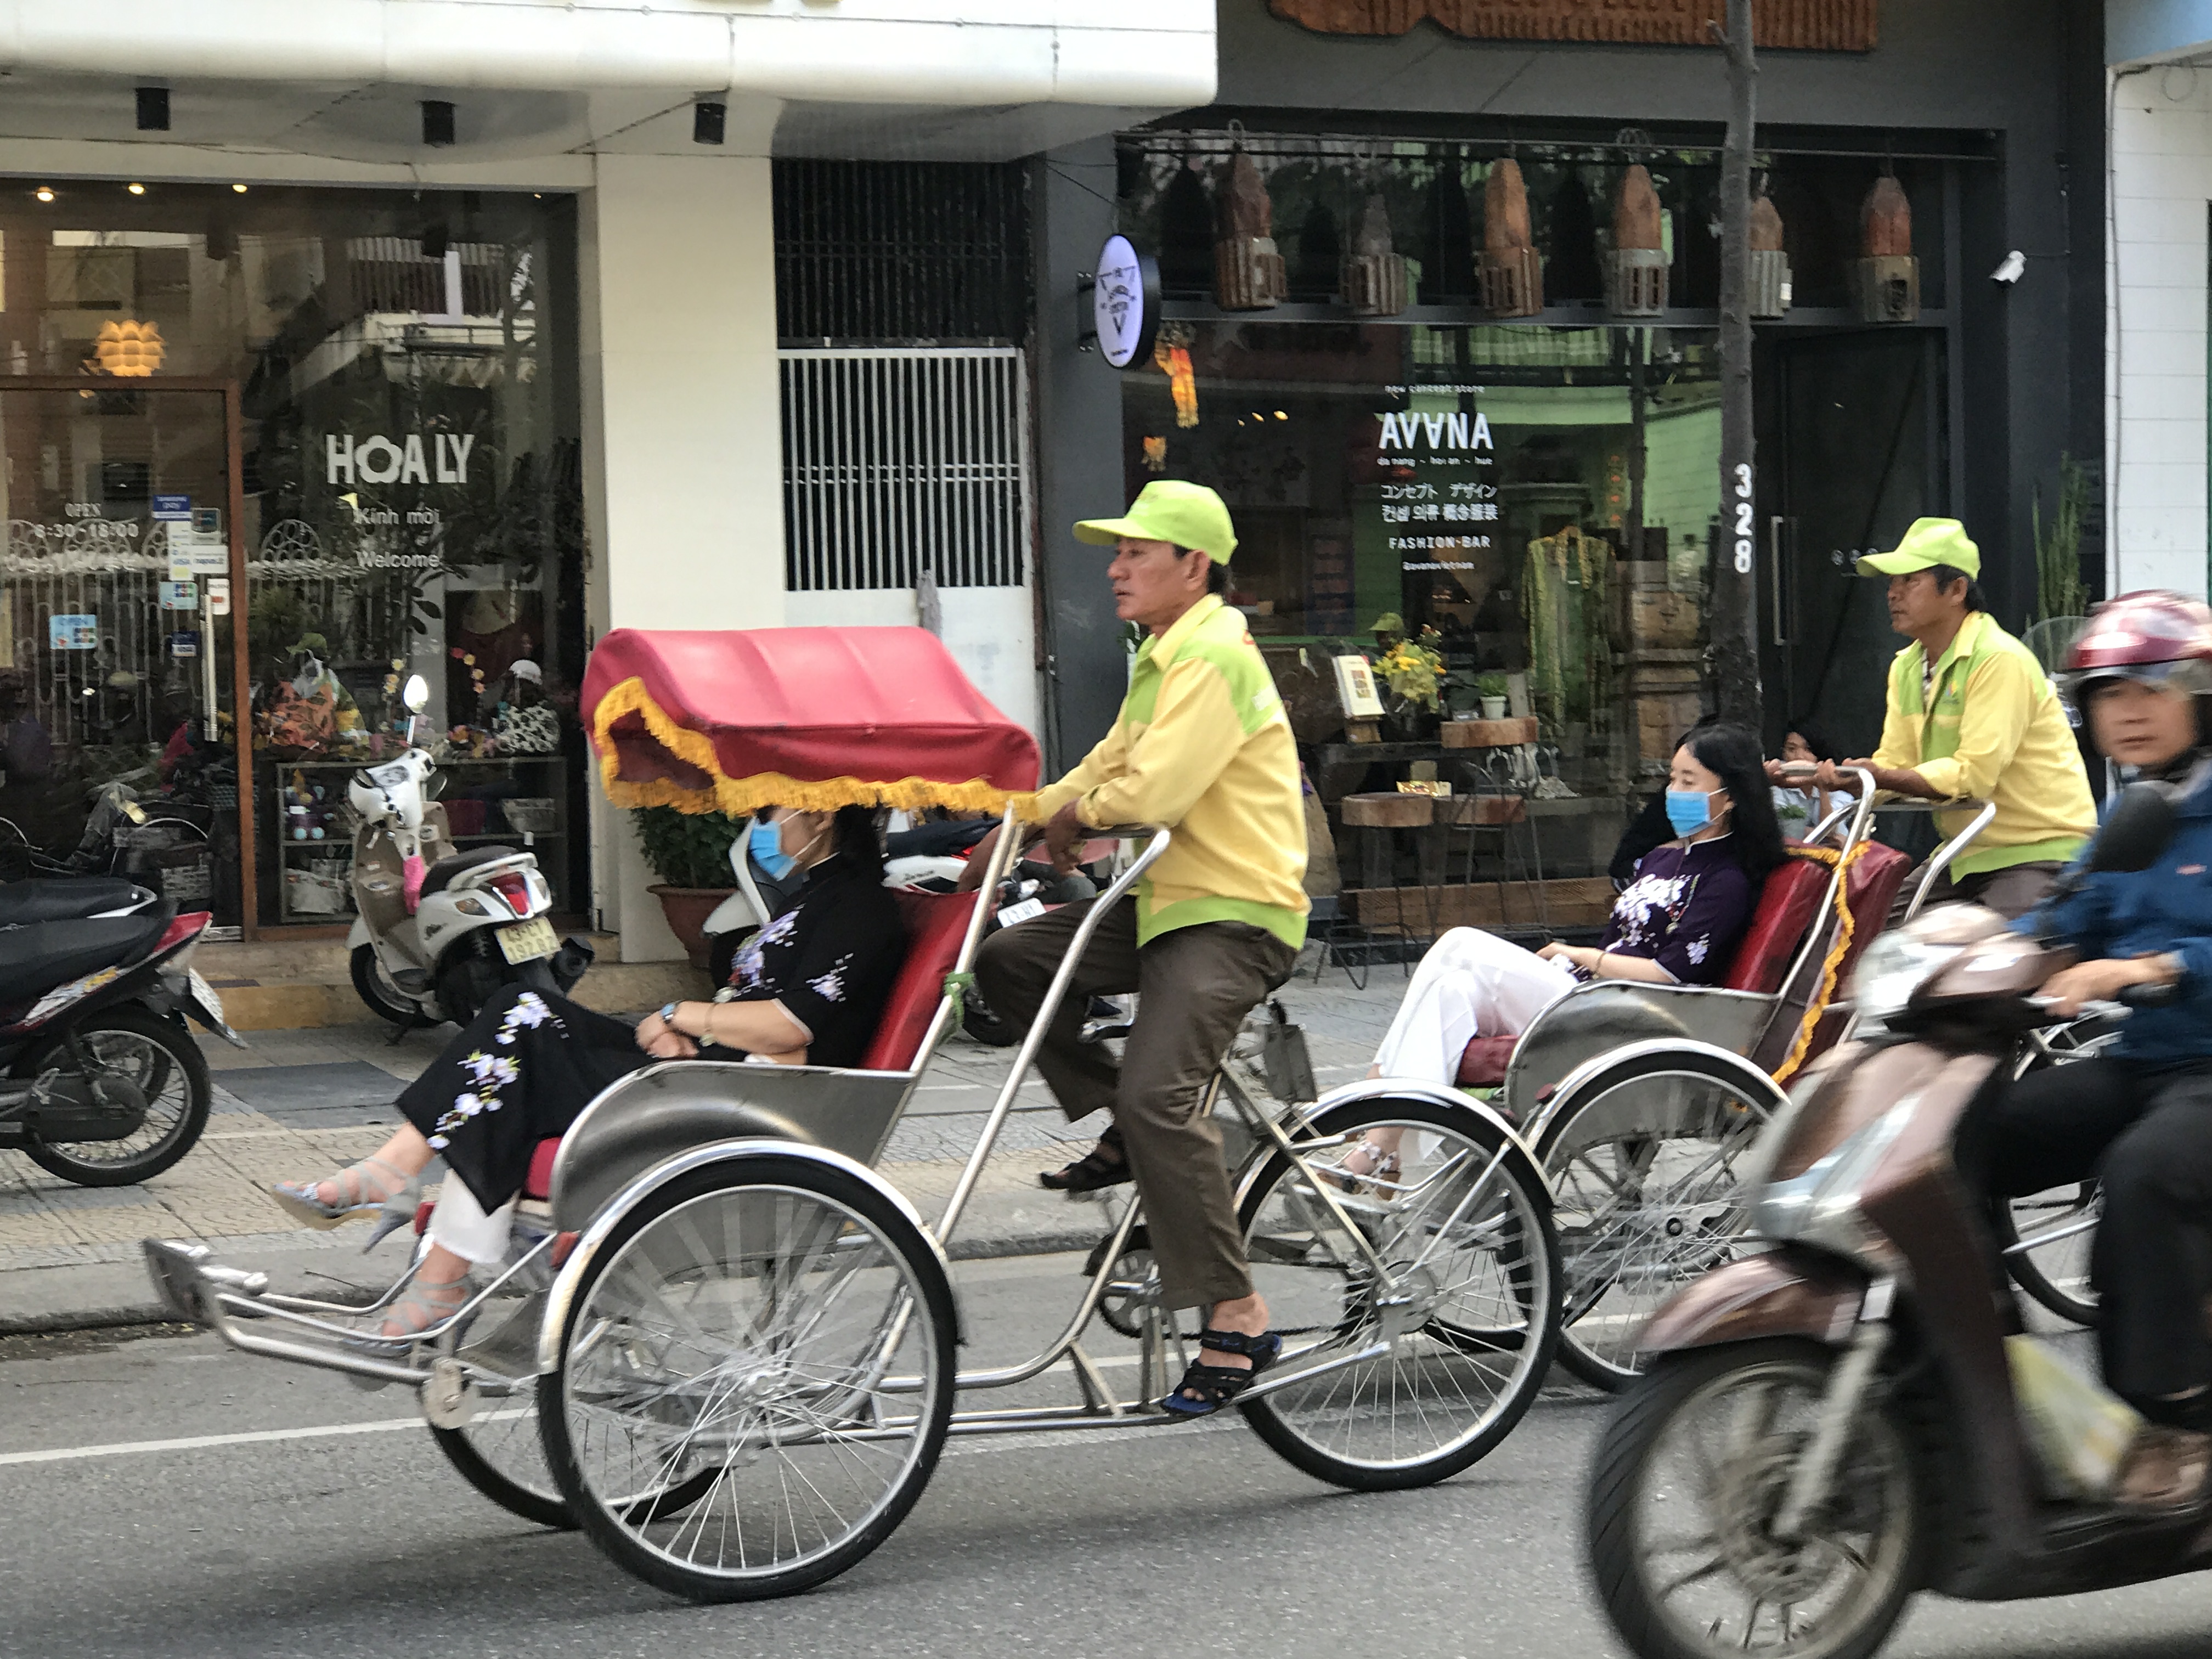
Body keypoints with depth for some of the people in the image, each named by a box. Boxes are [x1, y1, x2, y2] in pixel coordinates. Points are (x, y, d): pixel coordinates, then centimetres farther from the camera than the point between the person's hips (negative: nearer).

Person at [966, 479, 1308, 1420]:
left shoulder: (1215, 656, -15)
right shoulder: (1162, 658, 19)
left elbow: (1153, 792, -25)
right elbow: (1108, 772, 24)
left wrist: (1076, 815, -6)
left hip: (1235, 917, -10)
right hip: (1169, 905, 10)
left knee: (1158, 1093, -23)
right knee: (1010, 961, 2)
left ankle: (1236, 1320, -18)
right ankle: (1120, 1136, 11)